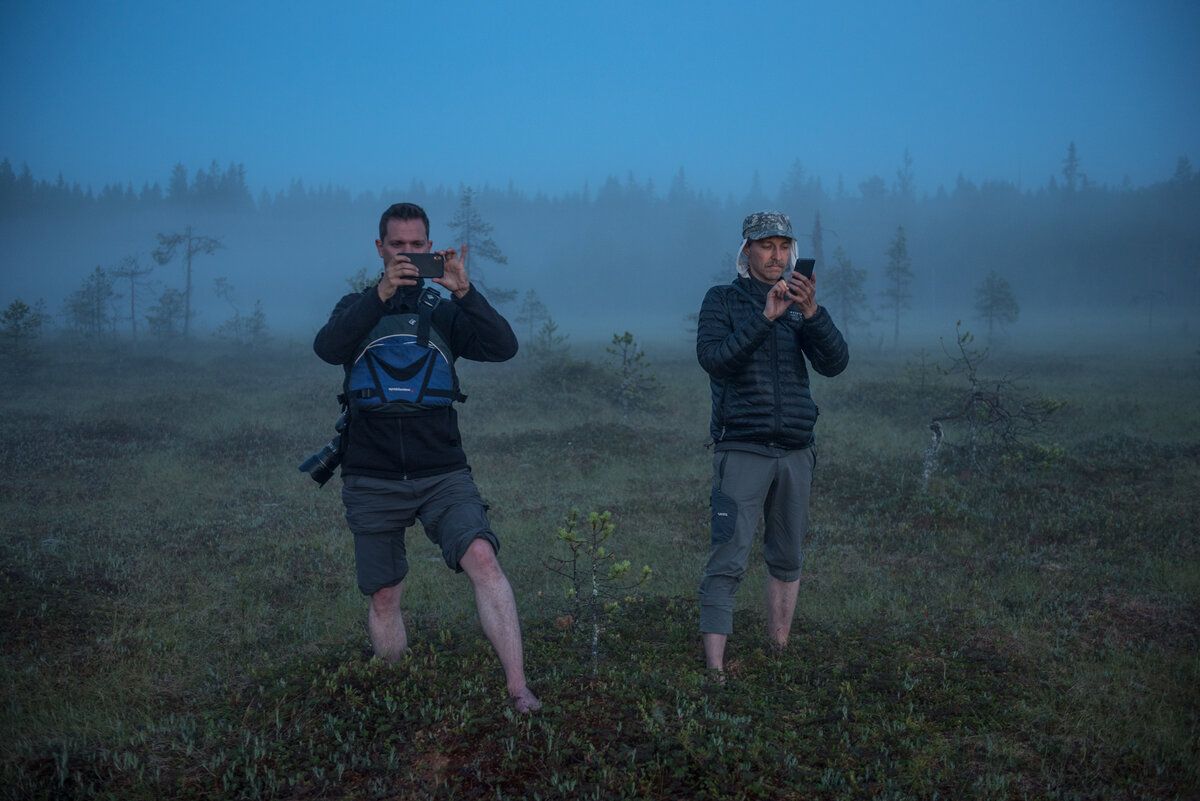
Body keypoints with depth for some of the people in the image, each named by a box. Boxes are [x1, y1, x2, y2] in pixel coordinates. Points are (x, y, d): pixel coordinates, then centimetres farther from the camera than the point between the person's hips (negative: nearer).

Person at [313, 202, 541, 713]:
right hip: (372, 479, 1)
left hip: (442, 473, -1)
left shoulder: (445, 312, 9)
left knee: (482, 559, -22)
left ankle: (518, 690, -22)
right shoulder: (358, 308, 8)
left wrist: (464, 292, -21)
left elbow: (503, 348, -8)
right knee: (384, 598, 8)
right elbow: (328, 349, -15)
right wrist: (381, 294, -26)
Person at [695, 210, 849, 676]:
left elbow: (835, 363, -3)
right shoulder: (723, 300, 3)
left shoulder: (800, 302, 11)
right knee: (729, 561, -11)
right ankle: (714, 668, -13)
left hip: (796, 450, 4)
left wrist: (812, 313, -19)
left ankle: (778, 650, 23)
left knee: (787, 559, 11)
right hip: (742, 450, -4)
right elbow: (713, 358, -14)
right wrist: (766, 317, -22)